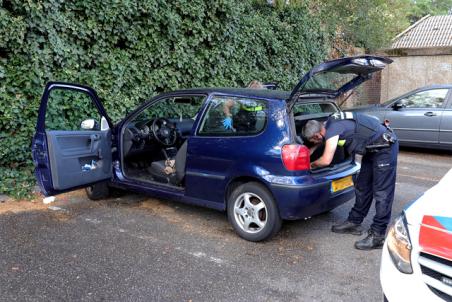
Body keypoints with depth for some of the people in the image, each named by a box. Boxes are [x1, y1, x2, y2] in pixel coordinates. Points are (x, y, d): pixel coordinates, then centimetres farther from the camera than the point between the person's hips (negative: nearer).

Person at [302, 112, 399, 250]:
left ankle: (377, 236, -4)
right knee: (362, 187, 14)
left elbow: (326, 160, -27)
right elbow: (323, 139, 26)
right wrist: (311, 150, 16)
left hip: (385, 146, -10)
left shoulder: (332, 130, -25)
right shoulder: (329, 124, 3)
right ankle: (354, 222, 25)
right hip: (373, 149, 10)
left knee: (381, 192, -7)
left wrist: (311, 165, -8)